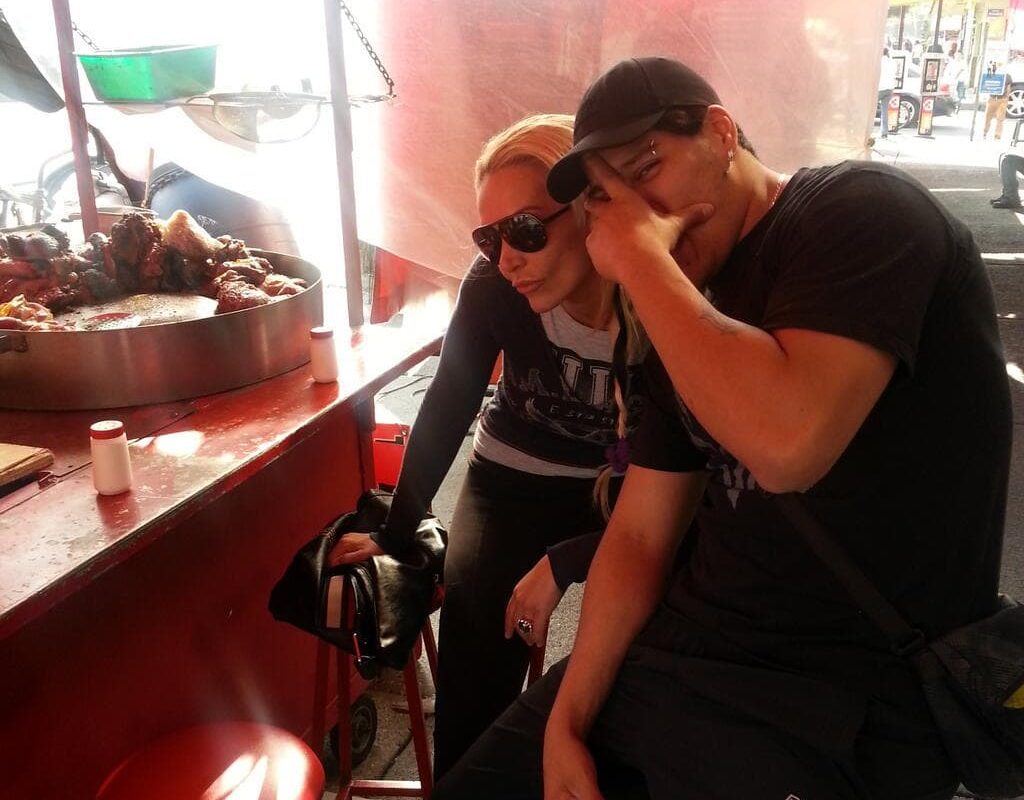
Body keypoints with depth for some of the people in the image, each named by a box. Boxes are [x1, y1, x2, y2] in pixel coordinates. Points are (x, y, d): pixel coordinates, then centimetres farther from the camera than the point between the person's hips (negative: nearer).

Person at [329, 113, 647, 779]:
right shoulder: (492, 289, -21)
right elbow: (447, 408, -6)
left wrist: (560, 567, -23)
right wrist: (396, 534, 1)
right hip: (515, 480, 1)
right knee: (477, 657, -19)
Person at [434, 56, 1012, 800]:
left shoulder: (863, 209, -13)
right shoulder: (678, 316, 9)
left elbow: (784, 444, -31)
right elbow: (639, 533, 7)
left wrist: (642, 257, -19)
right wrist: (567, 720, -1)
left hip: (845, 702, -7)